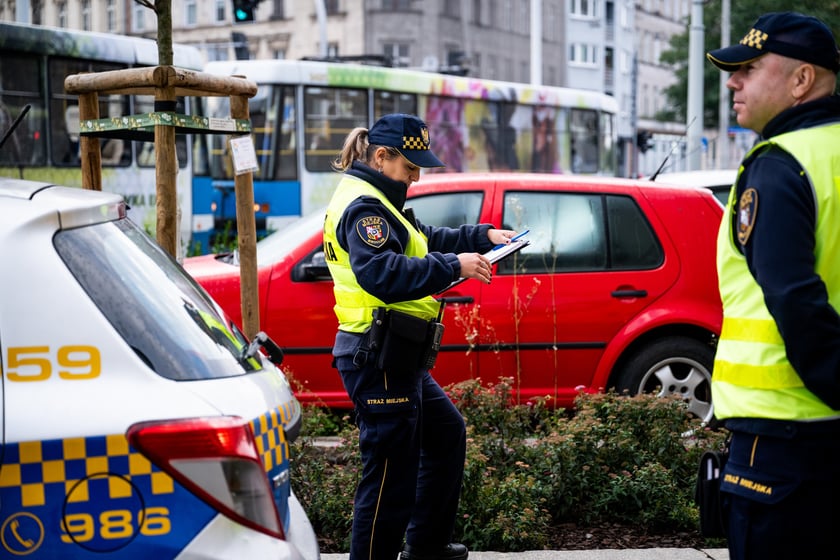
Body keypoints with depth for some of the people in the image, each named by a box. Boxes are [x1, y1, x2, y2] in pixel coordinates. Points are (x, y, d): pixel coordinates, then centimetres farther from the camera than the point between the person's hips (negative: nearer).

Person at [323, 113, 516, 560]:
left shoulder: (374, 202, 19)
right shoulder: (362, 206, -15)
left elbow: (424, 239, 29)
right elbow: (382, 273, -31)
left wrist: (483, 236, 17)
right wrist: (453, 266, -31)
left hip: (397, 359, 12)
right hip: (377, 360, -12)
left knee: (447, 435, 25)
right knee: (391, 474, -6)